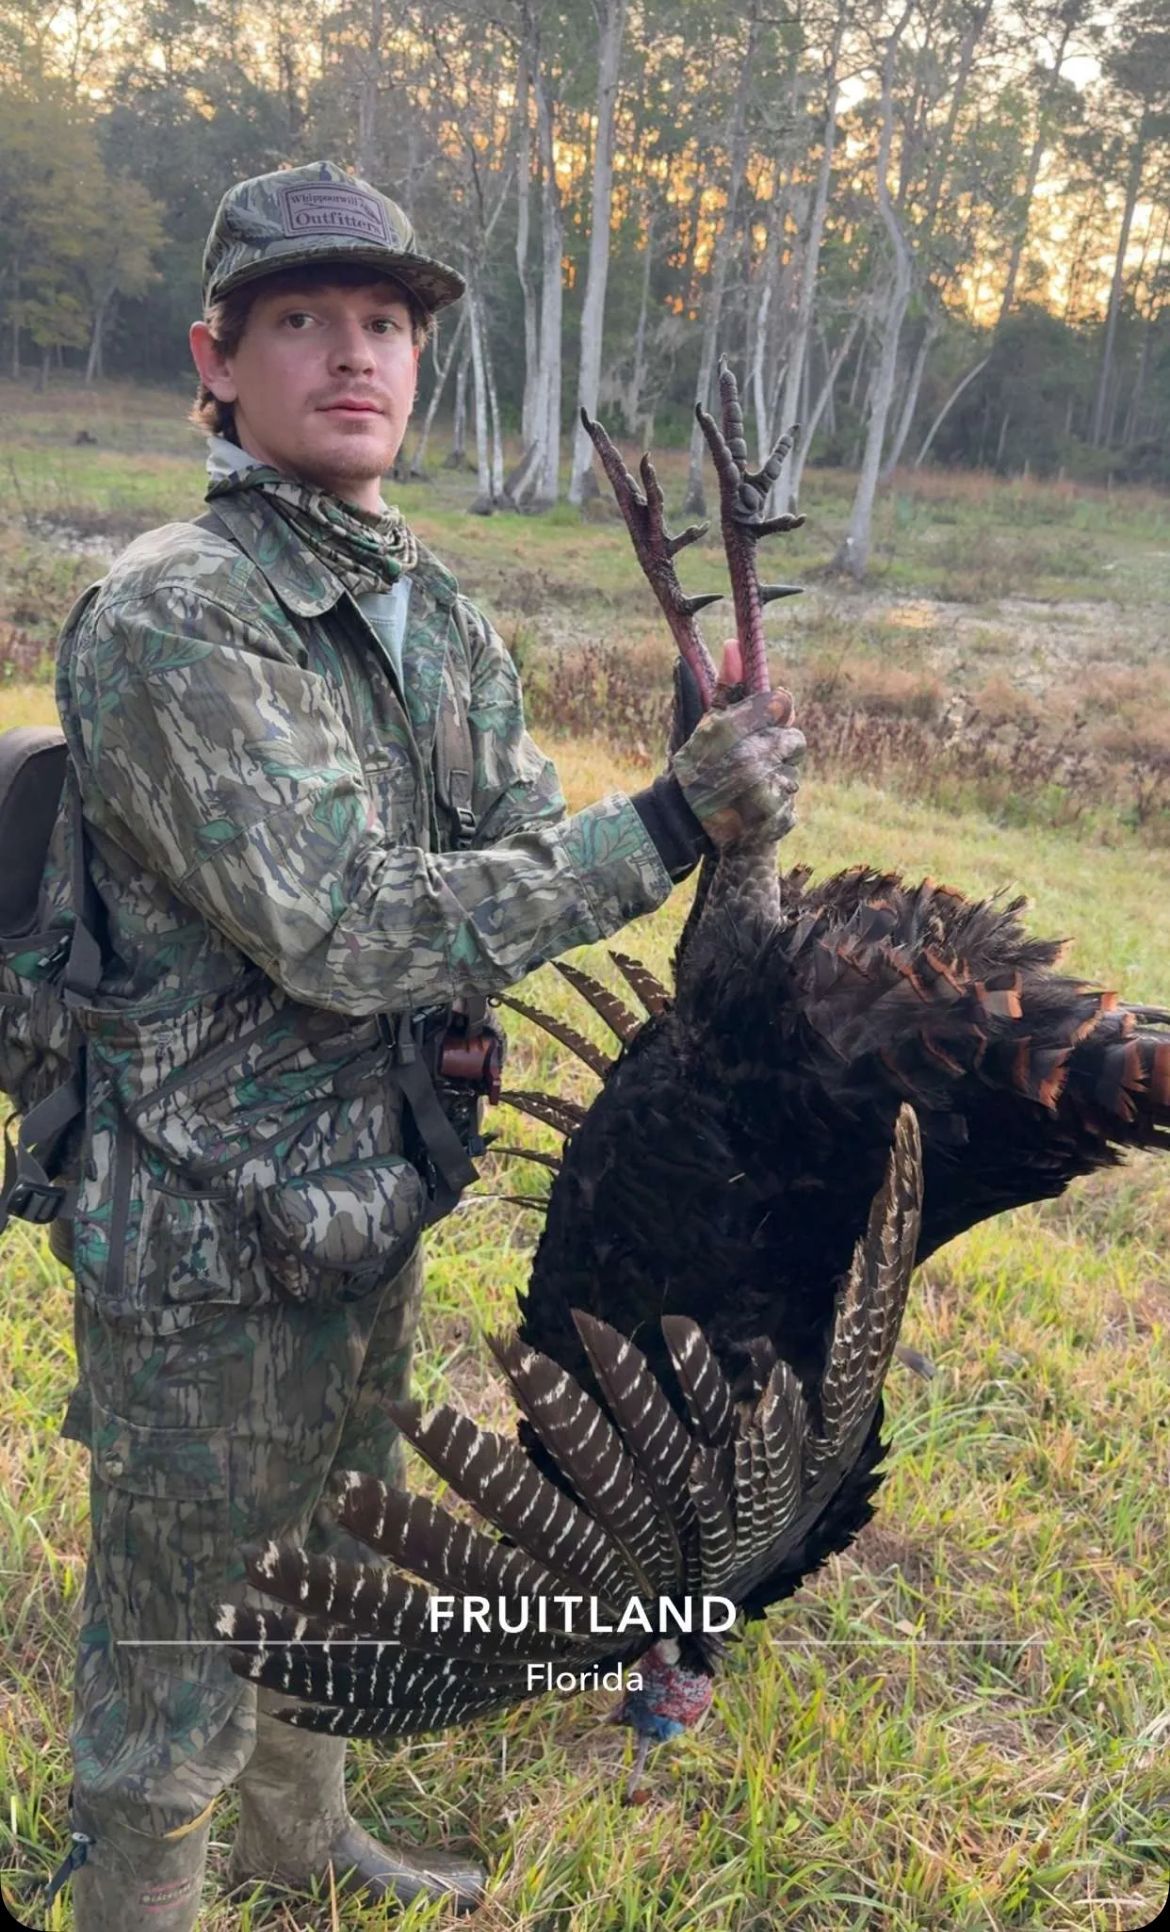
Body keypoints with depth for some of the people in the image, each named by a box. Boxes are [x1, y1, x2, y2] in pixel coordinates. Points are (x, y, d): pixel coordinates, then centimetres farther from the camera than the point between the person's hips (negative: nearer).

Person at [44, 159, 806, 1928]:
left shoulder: (435, 612, 5)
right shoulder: (170, 618, -21)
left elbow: (528, 852, 5)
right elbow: (345, 929, -28)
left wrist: (719, 804, -12)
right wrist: (667, 825, -27)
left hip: (371, 1200, 8)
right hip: (212, 1236, -8)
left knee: (330, 1568, 28)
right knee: (180, 1652, 12)